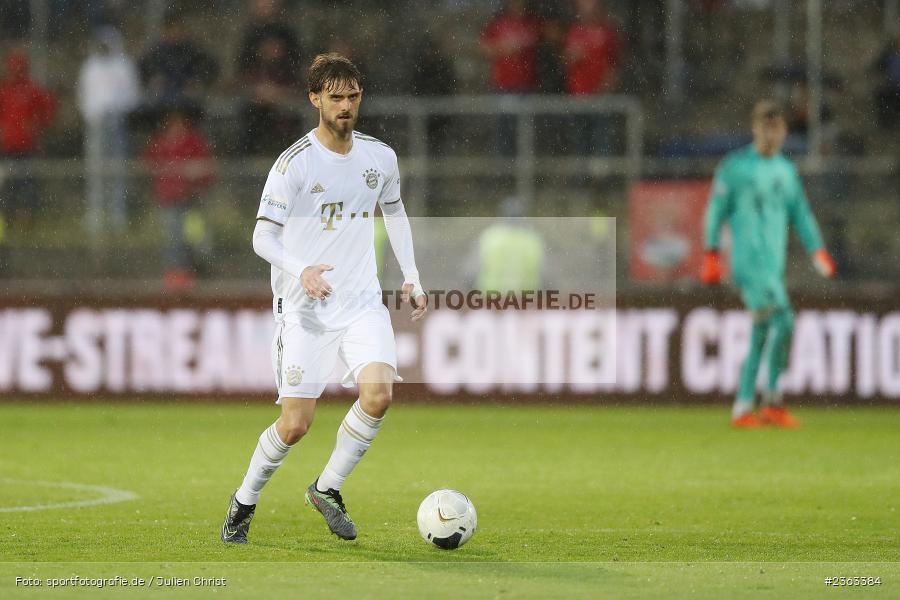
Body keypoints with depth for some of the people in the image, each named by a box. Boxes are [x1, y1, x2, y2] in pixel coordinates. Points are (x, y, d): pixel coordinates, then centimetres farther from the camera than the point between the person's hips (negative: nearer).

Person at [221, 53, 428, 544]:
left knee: (379, 394, -20)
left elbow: (394, 210, 24)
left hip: (362, 301, 4)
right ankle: (244, 501, 21)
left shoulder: (380, 157, 5)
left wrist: (411, 277, 18)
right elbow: (262, 237, -11)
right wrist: (301, 270, -29)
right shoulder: (294, 163, -11)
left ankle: (327, 489, 2)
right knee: (296, 424, -6)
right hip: (304, 307, -4)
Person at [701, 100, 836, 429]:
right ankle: (772, 400, -13)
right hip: (749, 262, -7)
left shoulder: (786, 171, 16)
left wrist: (818, 251, 8)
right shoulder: (735, 167, -2)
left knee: (761, 335, 6)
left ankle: (743, 407, 13)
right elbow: (716, 212, 0)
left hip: (775, 263, 7)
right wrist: (711, 256, -3)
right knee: (783, 321, -19)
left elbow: (800, 214, 20)